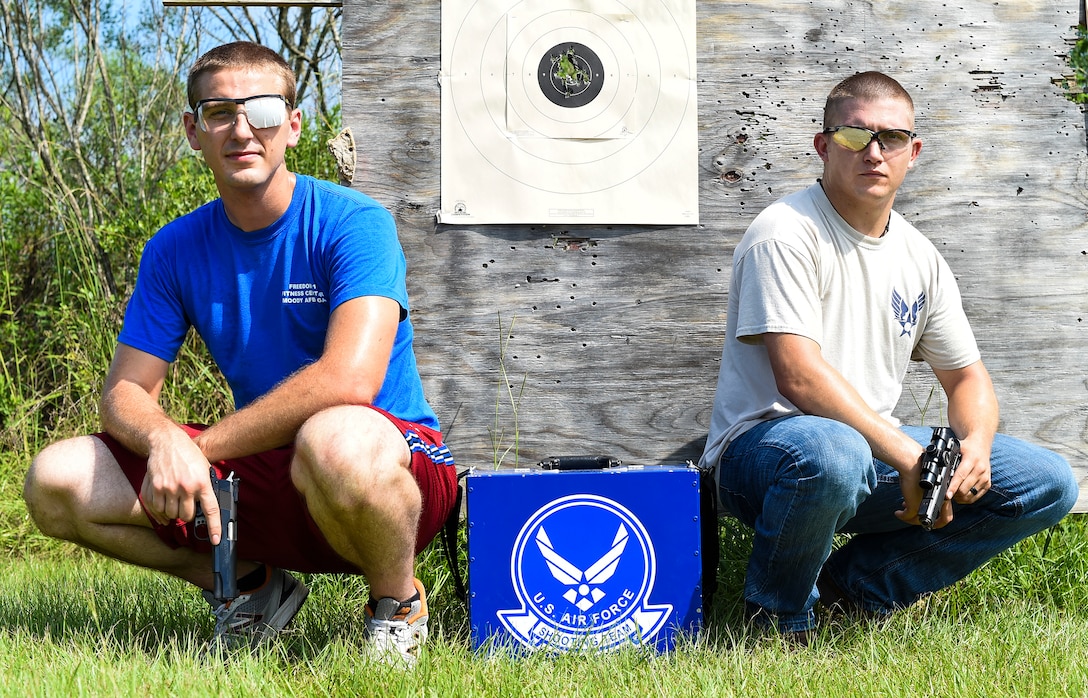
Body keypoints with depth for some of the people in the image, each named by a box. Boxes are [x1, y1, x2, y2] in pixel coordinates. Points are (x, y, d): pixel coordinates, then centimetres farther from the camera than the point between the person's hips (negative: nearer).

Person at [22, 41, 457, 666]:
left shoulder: (351, 222, -15)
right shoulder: (175, 251, 3)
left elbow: (350, 379, -29)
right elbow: (125, 391, 2)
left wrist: (203, 447, -23)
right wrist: (164, 440, -24)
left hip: (397, 458, -5)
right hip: (263, 474, 6)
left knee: (335, 439, -43)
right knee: (56, 483, -8)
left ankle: (399, 602, -10)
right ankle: (252, 585, 9)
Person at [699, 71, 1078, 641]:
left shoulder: (920, 258, 10)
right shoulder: (786, 234, -13)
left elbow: (966, 375, 15)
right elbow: (799, 377, -23)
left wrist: (975, 446, -8)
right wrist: (908, 456, -25)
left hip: (878, 450, 7)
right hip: (765, 443, -7)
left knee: (1049, 485, -1)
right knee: (832, 455, -43)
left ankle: (853, 582, 2)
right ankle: (778, 616, -11)